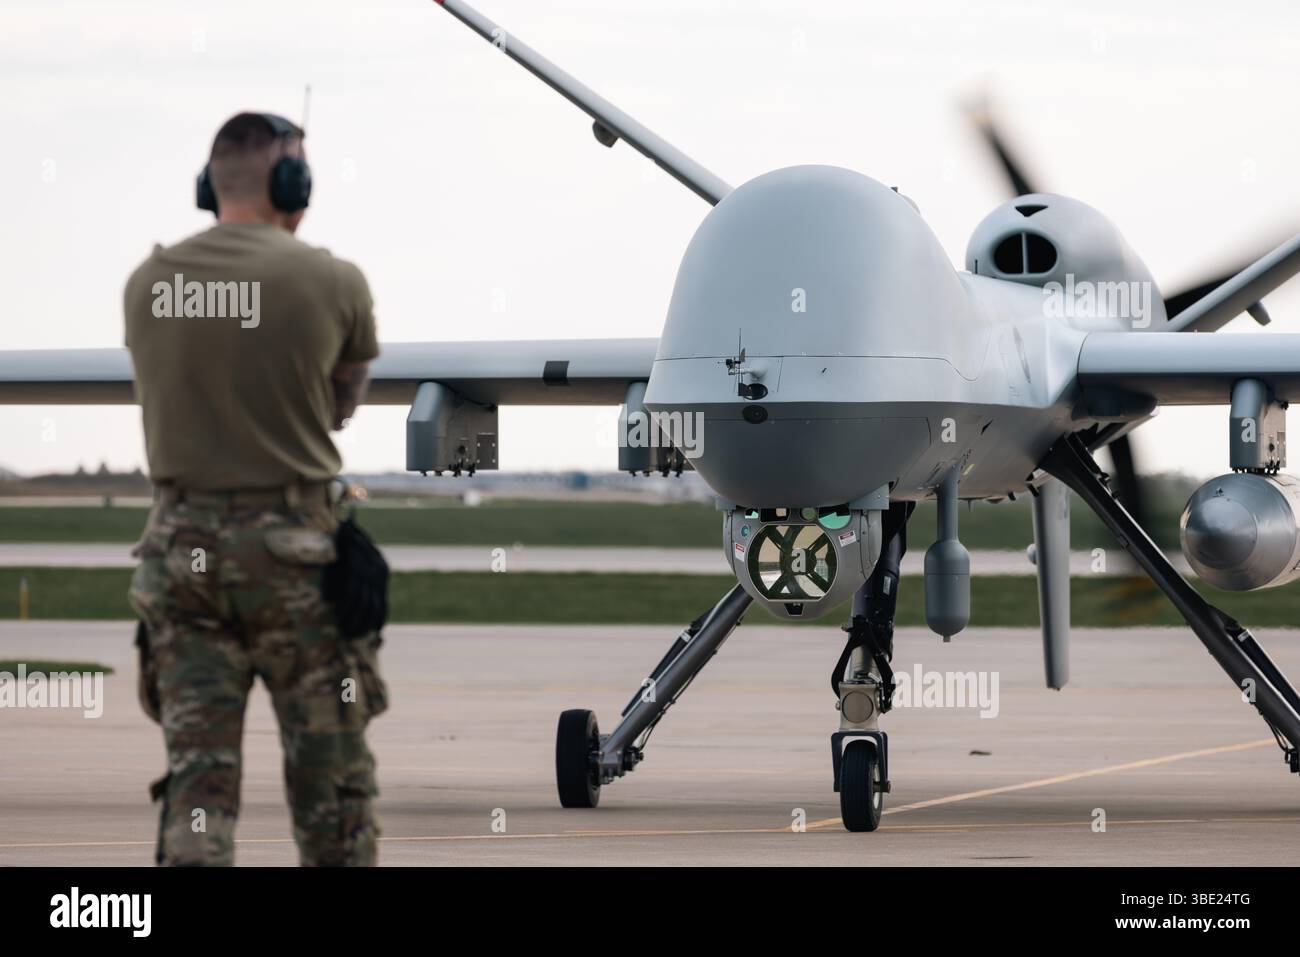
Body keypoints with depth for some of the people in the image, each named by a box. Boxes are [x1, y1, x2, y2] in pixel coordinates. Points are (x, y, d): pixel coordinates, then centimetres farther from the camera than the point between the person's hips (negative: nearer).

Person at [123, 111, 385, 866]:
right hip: (294, 547, -3)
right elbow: (344, 404, 7)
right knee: (332, 777, 6)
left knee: (196, 779, 5)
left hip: (180, 543, 3)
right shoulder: (334, 281, -7)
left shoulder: (147, 285, 1)